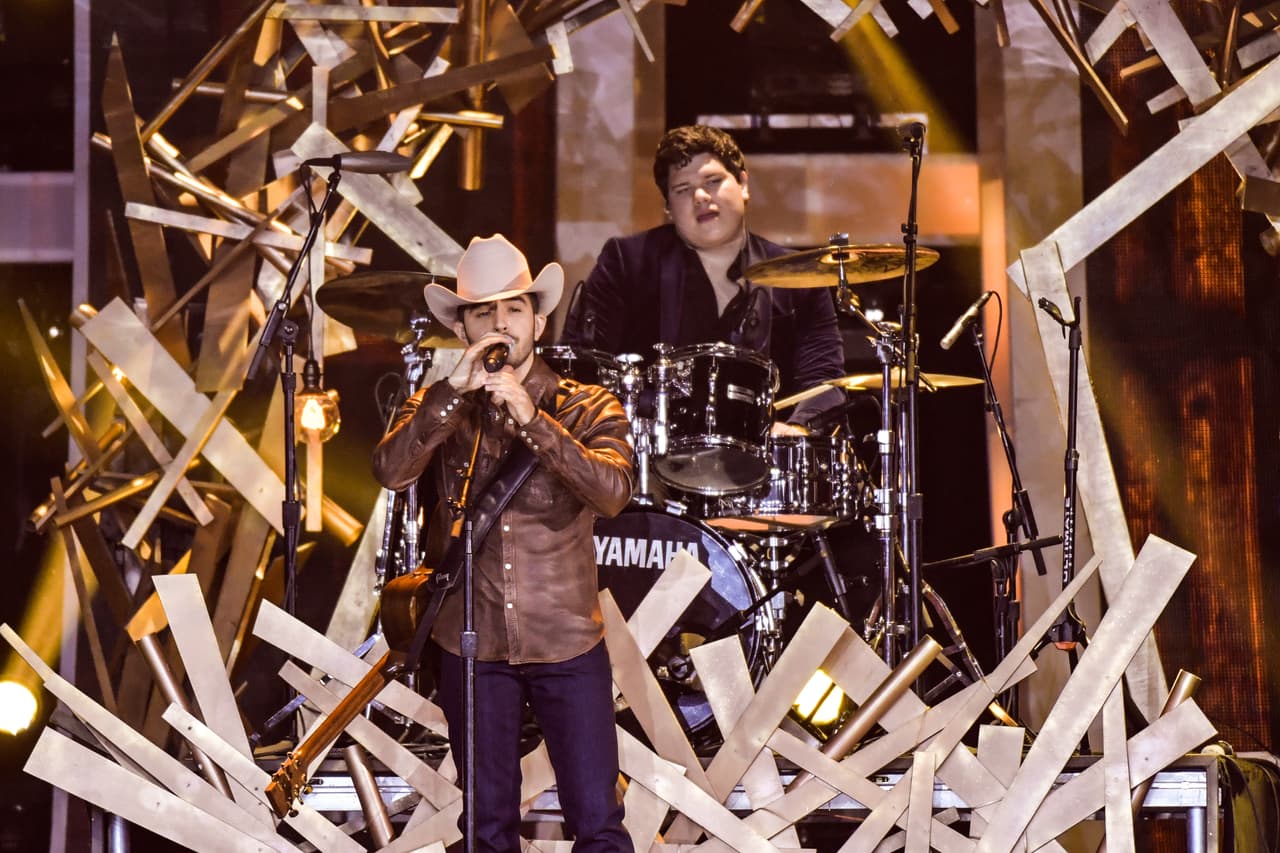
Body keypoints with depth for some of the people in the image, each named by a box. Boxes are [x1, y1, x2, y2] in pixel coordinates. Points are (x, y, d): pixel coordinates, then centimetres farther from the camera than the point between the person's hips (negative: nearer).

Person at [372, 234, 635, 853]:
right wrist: (455, 390, -26)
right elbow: (390, 471, -17)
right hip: (471, 649, 2)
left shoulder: (586, 408, -1)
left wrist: (530, 419, -29)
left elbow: (612, 491, -20)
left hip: (569, 645, -1)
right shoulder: (437, 409, 2)